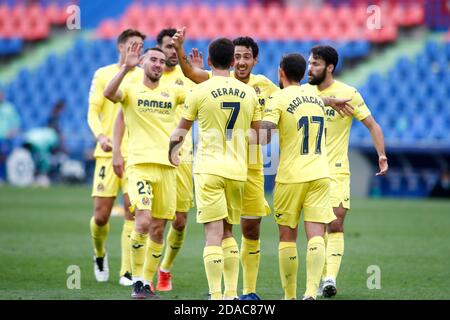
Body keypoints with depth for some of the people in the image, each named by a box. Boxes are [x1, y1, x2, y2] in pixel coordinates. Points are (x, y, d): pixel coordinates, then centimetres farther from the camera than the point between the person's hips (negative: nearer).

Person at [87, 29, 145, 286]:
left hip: (136, 153, 1)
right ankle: (100, 254, 28)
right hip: (108, 152, -1)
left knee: (132, 212, -8)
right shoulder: (103, 74, 5)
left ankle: (127, 271, -3)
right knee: (101, 216, -2)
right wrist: (101, 136, -16)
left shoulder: (144, 76, 9)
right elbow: (93, 112, 2)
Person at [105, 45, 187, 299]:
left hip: (167, 166, 4)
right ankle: (137, 282, -8)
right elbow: (109, 93, -18)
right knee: (143, 221, -19)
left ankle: (148, 283, 14)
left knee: (158, 229, 5)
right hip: (140, 164, -4)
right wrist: (127, 68, -27)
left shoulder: (173, 92, 13)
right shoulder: (131, 90, 2)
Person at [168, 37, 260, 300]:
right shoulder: (249, 93, 6)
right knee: (227, 233, 16)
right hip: (238, 170, 4)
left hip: (209, 169, -4)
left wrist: (173, 151, 27)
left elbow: (182, 129, 8)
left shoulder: (200, 91, -4)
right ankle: (232, 293, 13)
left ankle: (216, 296, -13)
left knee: (214, 234, -7)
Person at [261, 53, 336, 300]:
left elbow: (264, 136, -19)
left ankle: (290, 297, 11)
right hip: (320, 175, 3)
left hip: (290, 177, -3)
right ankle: (311, 292, -21)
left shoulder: (279, 99, -6)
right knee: (316, 236, -5)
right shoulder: (316, 98, 13)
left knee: (287, 238, 8)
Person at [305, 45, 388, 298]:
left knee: (335, 224, -13)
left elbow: (373, 125, -4)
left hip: (336, 170, -4)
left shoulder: (348, 94, -7)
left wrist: (382, 156, -12)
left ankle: (330, 277, -18)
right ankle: (323, 276, 12)